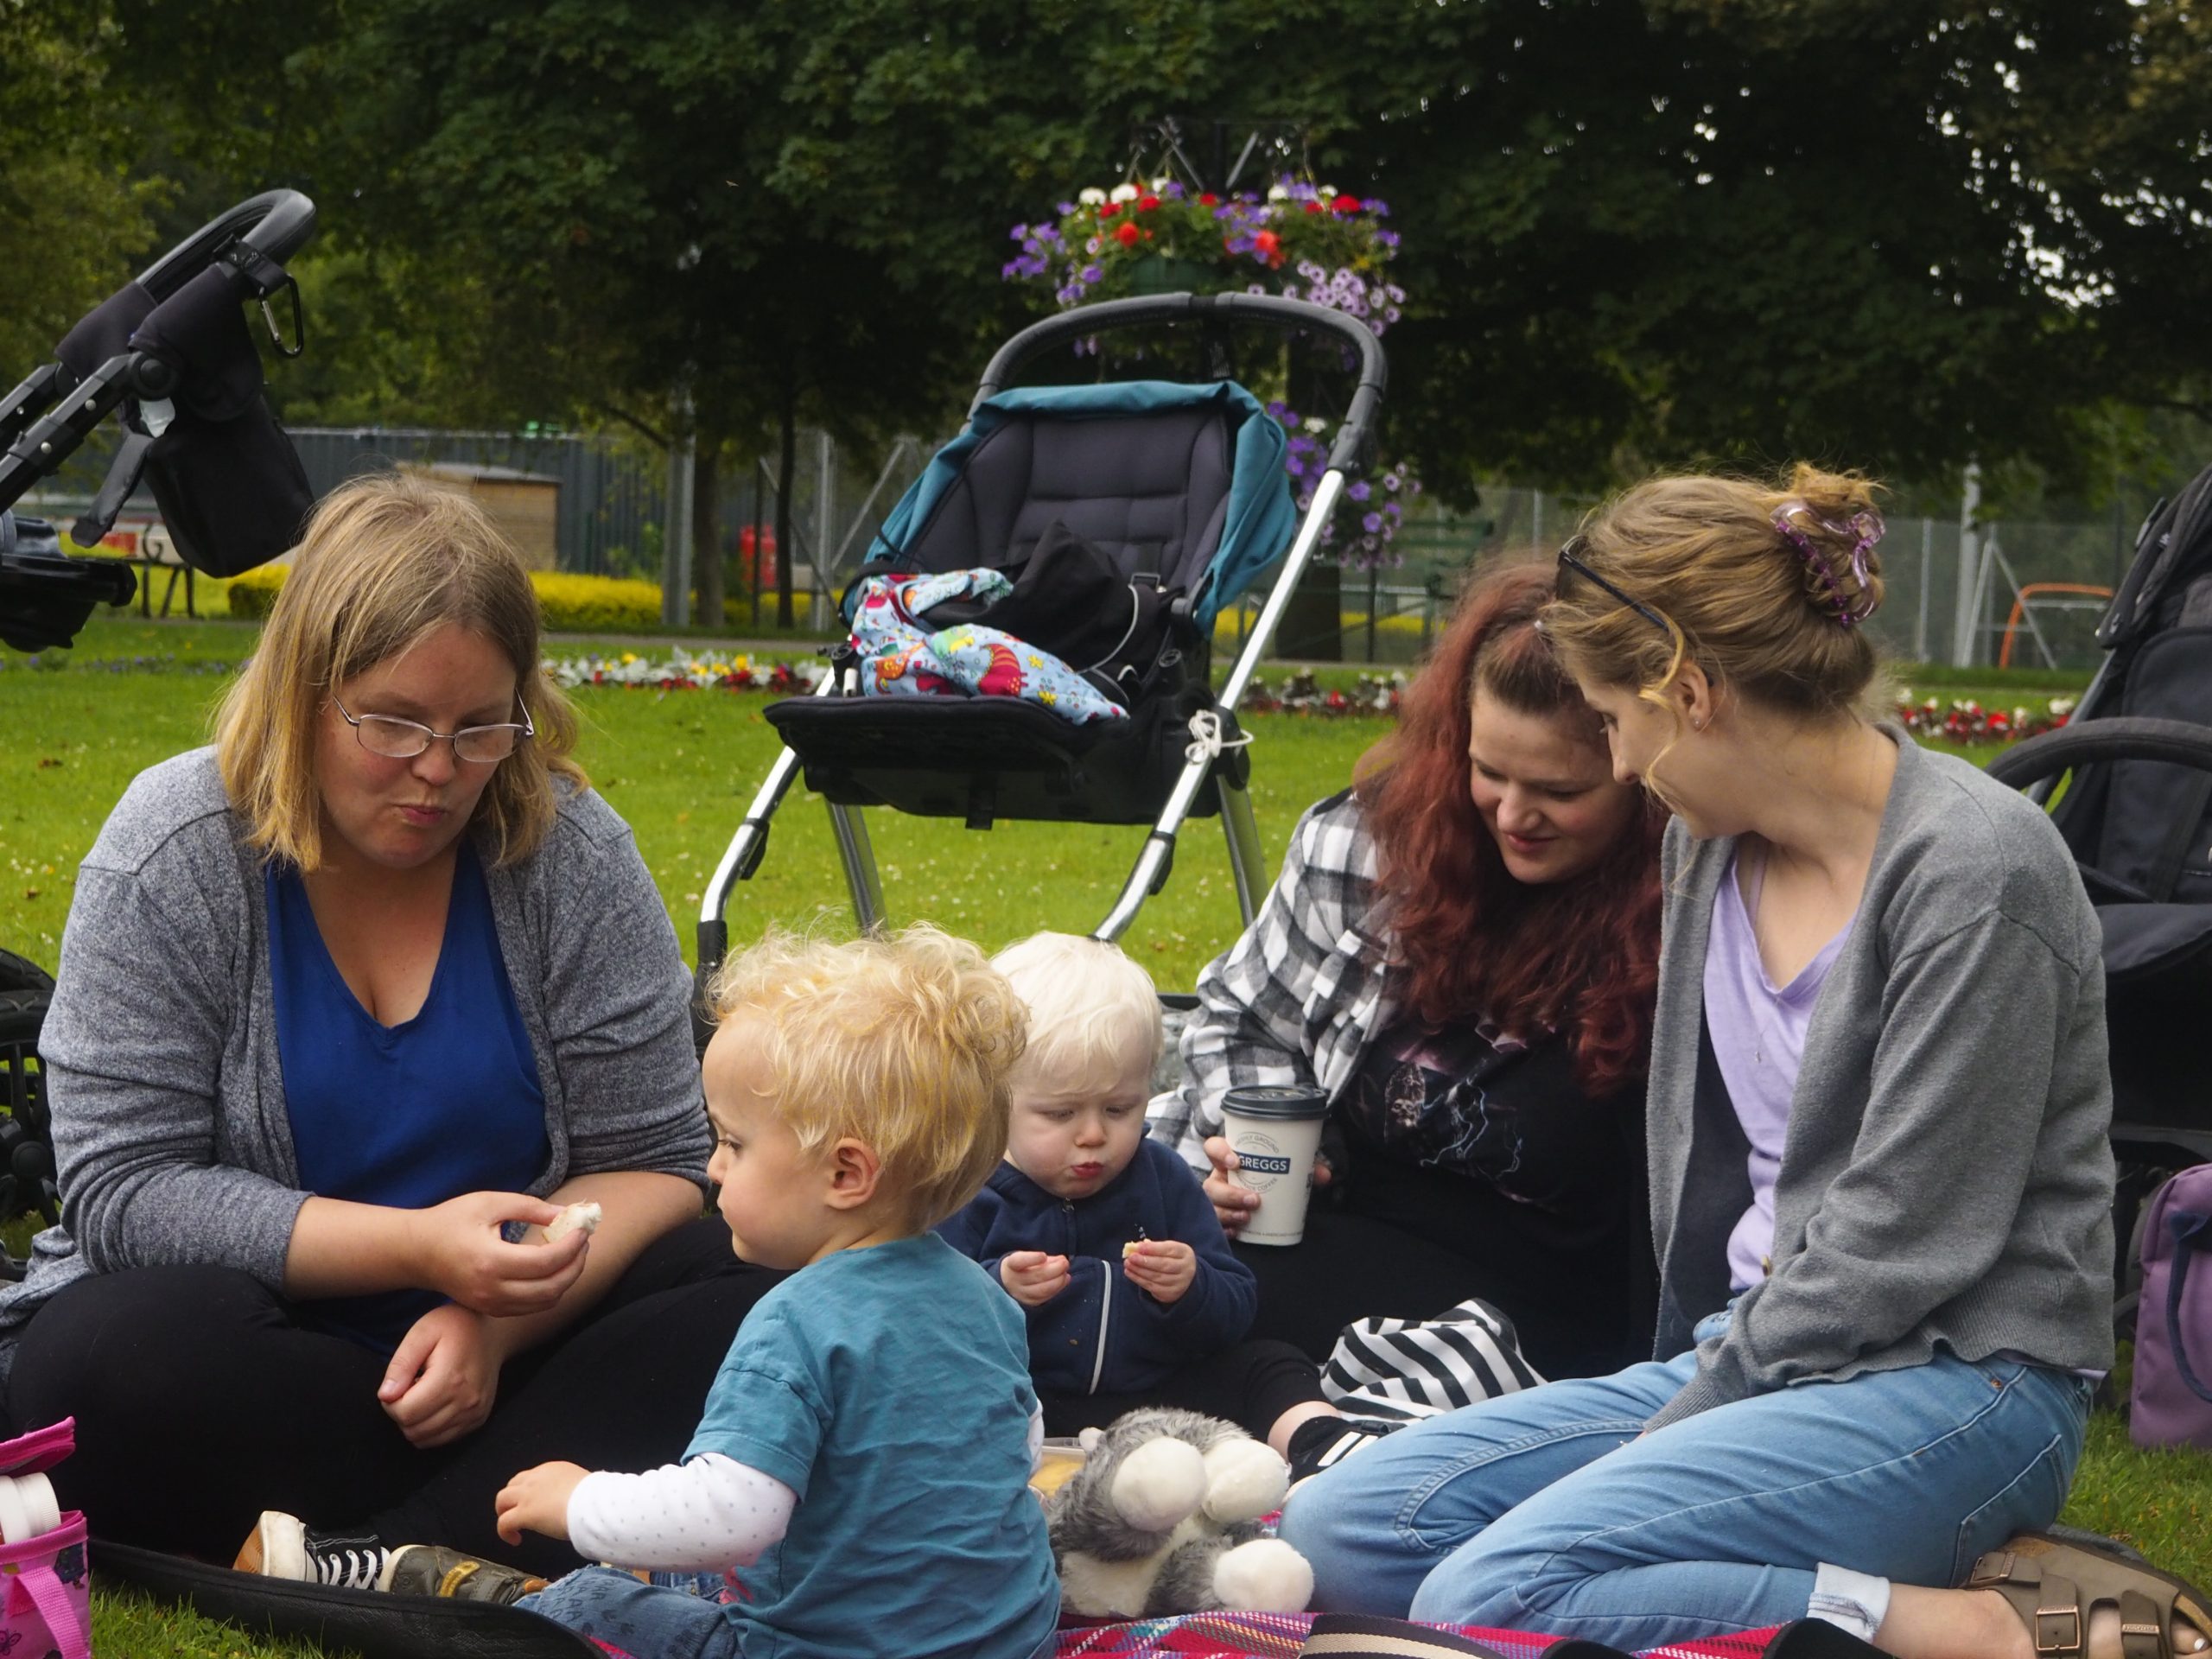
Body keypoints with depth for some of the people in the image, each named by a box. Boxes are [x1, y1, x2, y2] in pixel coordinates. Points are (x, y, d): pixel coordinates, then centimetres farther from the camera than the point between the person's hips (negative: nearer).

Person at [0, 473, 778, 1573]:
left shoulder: (571, 852, -4)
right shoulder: (171, 854, -10)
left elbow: (650, 1164, -2)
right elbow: (124, 1194, -13)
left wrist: (497, 1321, -21)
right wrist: (417, 1248, -24)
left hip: (510, 1346, 2)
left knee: (759, 1307, -24)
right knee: (122, 1354, -35)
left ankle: (361, 1565, -31)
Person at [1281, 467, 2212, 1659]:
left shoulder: (1974, 871, -16)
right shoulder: (1712, 844, 9)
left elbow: (1898, 1246, -17)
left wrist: (1689, 1420, -11)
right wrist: (1698, 1363, 14)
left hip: (1955, 1378, -10)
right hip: (1752, 1346, 10)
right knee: (1334, 1531, -5)